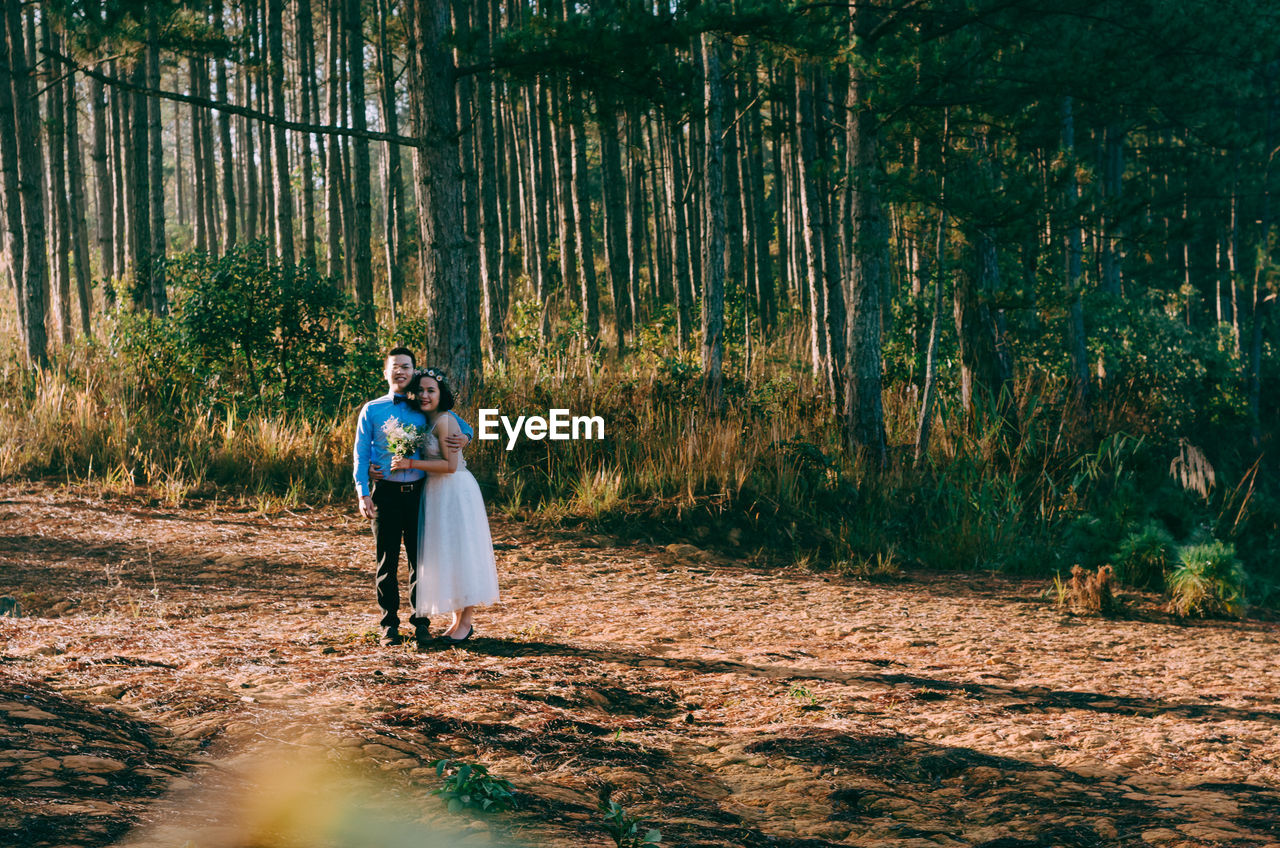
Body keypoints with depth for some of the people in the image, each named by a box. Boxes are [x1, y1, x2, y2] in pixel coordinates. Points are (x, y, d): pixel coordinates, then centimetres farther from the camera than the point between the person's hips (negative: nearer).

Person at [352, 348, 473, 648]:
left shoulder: (425, 409, 8)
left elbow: (461, 426, 19)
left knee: (420, 558, 4)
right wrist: (363, 494, -7)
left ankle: (420, 622, 15)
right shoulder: (372, 410, 5)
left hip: (418, 491, 1)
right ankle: (389, 624, 13)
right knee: (387, 560, 3)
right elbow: (360, 454, 4)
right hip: (386, 492, -1)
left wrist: (464, 438, -6)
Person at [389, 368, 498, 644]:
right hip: (437, 493, 9)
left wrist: (411, 463, -20)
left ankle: (467, 620, 2)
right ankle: (457, 619, 18)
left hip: (455, 491, -9)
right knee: (444, 556, 11)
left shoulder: (443, 421, -16)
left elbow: (450, 465, -20)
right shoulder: (425, 421, 10)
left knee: (460, 553, -4)